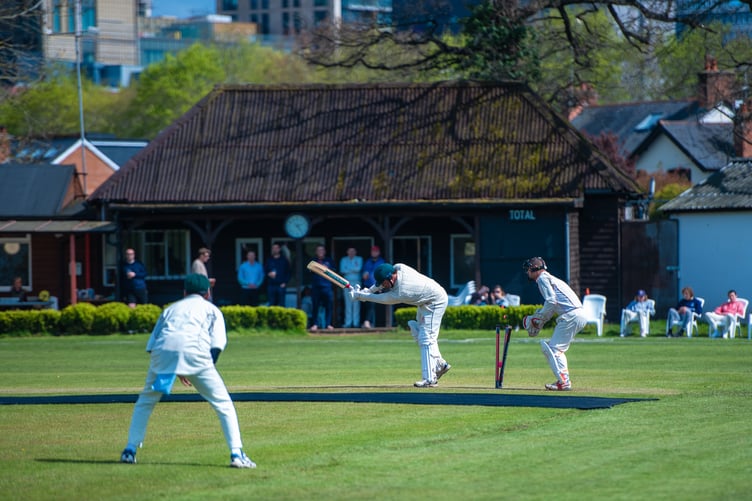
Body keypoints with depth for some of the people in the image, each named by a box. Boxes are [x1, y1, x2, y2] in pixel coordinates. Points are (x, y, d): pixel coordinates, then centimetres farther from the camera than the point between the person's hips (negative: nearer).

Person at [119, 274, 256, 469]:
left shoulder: (170, 309, 33)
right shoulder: (211, 309, 25)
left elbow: (152, 344, 24)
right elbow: (217, 344, 7)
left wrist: (175, 370, 28)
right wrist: (208, 370, 10)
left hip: (163, 351, 2)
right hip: (195, 353, -2)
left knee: (145, 401, 23)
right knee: (223, 404, 6)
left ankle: (130, 450, 15)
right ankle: (236, 453, -5)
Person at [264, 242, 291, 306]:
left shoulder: (284, 260, 5)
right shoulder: (269, 260, 10)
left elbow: (288, 272, 4)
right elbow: (265, 270, 15)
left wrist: (285, 282, -7)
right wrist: (268, 274, -7)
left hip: (281, 285, -2)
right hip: (271, 285, 2)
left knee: (281, 304, -2)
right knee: (272, 304, 3)